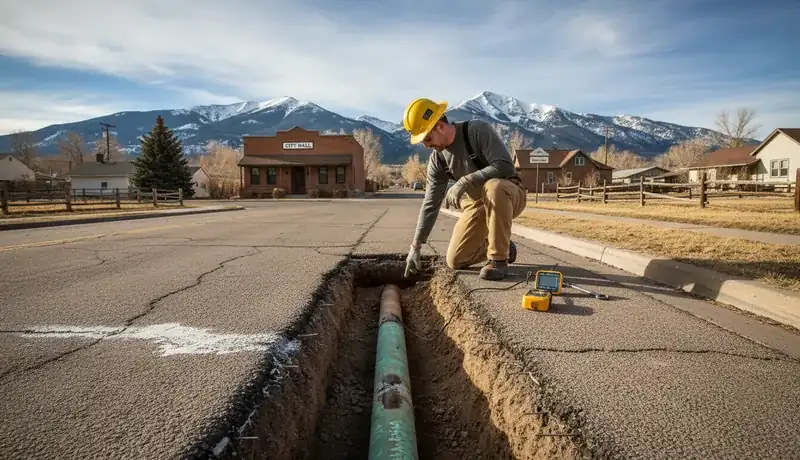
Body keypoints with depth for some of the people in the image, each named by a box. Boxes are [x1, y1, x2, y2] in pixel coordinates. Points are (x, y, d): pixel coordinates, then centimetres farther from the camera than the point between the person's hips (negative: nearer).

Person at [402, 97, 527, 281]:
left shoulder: (478, 130, -23)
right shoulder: (437, 160, -6)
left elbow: (505, 166, -32)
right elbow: (431, 204, -3)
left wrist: (465, 181, -38)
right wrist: (415, 247, -5)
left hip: (511, 194, -5)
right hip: (480, 203, 5)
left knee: (493, 186, -42)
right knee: (455, 261, -5)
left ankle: (498, 258, -26)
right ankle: (502, 247, 20)